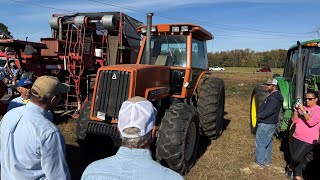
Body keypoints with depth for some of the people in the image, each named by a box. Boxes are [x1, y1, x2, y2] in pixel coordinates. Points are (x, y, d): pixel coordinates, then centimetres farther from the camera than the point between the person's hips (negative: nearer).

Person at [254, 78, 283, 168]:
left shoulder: (274, 98, -24)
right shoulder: (274, 96, 10)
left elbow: (267, 112, -29)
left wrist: (259, 115, -14)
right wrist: (261, 115, 4)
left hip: (266, 124, -10)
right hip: (271, 123, 10)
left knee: (260, 143, 0)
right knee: (267, 142, 20)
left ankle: (260, 163, 9)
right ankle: (267, 160, 33)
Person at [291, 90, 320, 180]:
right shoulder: (303, 108, 7)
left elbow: (311, 122, -23)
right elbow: (295, 121, 4)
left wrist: (303, 110, -23)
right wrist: (296, 111, -10)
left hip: (308, 141, -6)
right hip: (296, 137, 6)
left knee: (295, 158, -12)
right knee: (296, 158, 13)